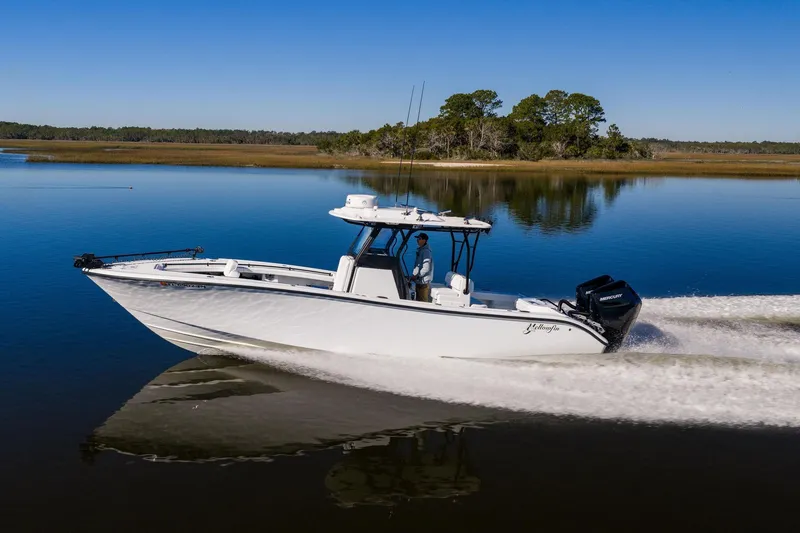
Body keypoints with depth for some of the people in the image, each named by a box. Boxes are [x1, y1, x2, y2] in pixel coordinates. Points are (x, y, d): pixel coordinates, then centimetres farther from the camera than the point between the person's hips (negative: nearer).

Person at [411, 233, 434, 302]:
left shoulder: (426, 251, -19)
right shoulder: (420, 250, 12)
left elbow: (426, 268, -24)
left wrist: (416, 276, -18)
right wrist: (413, 275, 13)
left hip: (424, 283, -10)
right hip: (419, 282, 10)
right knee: (418, 301, 17)